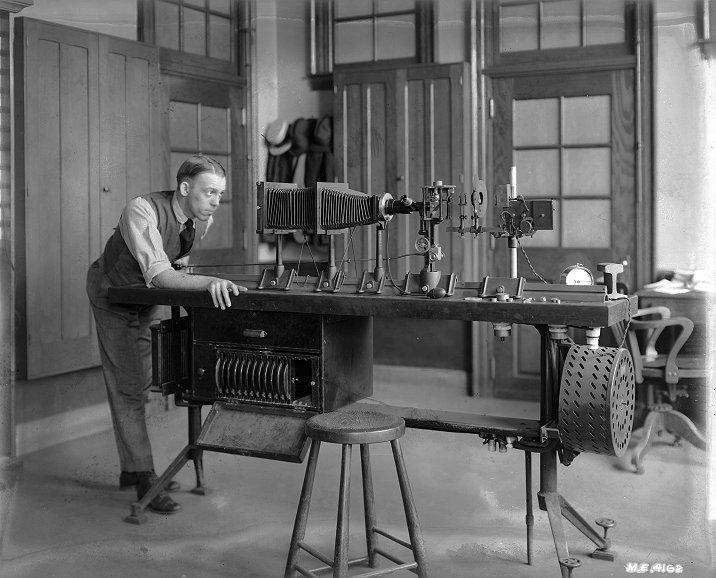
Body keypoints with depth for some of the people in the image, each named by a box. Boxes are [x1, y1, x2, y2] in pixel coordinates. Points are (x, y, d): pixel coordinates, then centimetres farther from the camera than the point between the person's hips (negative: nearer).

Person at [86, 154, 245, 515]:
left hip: (149, 296, 7)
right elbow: (158, 274, -48)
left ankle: (131, 470, 21)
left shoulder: (203, 219, -14)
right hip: (113, 292, -6)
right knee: (127, 386, -7)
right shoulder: (141, 211, -35)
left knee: (141, 384, 10)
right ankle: (144, 478, -3)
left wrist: (179, 262, -5)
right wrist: (207, 282, -59)